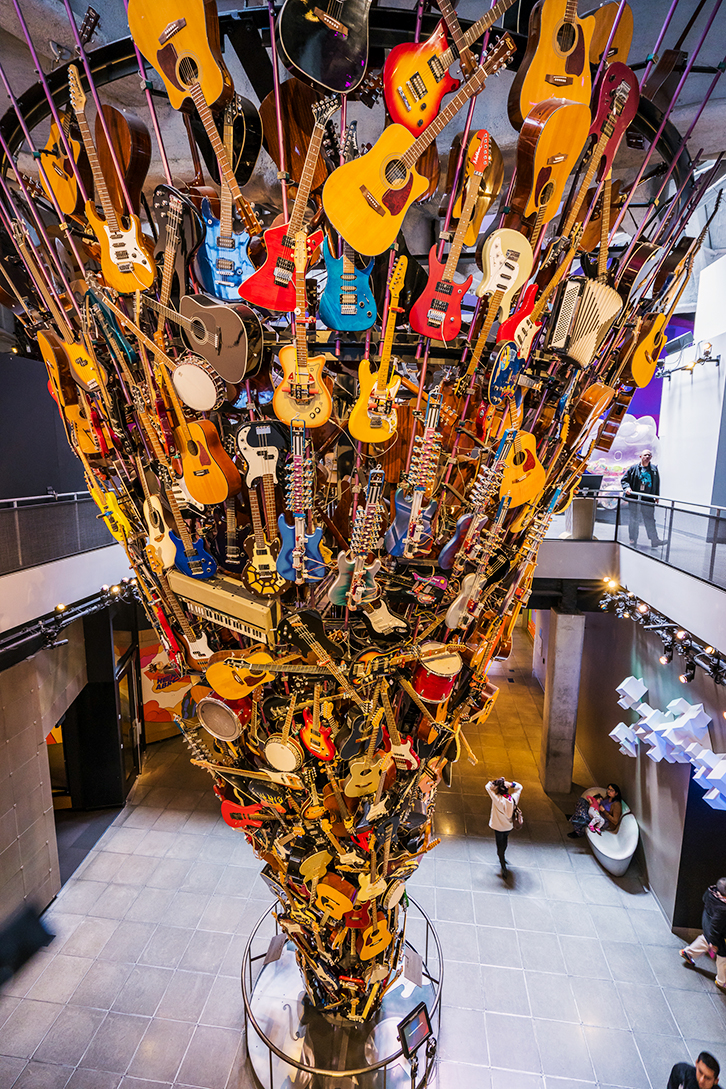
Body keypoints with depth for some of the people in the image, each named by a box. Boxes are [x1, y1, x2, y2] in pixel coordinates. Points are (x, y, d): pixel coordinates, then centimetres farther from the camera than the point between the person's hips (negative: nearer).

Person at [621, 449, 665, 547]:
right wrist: (627, 487, -14)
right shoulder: (634, 468, 2)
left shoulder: (654, 469, 11)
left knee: (650, 520, 3)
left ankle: (655, 541, 7)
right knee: (633, 521, 3)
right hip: (634, 499, -2)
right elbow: (624, 479, 5)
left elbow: (657, 484, 19)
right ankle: (633, 541, 13)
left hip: (648, 500, 2)